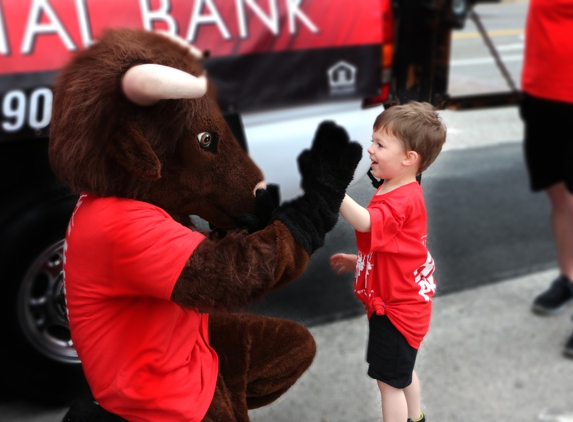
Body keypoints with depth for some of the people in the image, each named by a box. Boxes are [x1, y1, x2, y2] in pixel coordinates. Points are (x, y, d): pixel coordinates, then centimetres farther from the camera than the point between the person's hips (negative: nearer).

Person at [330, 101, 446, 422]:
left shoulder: (401, 200, -27)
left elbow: (365, 222, -48)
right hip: (405, 300, 11)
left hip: (395, 308, -11)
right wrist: (358, 261, 8)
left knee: (389, 380, 4)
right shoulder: (396, 192, 6)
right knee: (402, 371, 29)